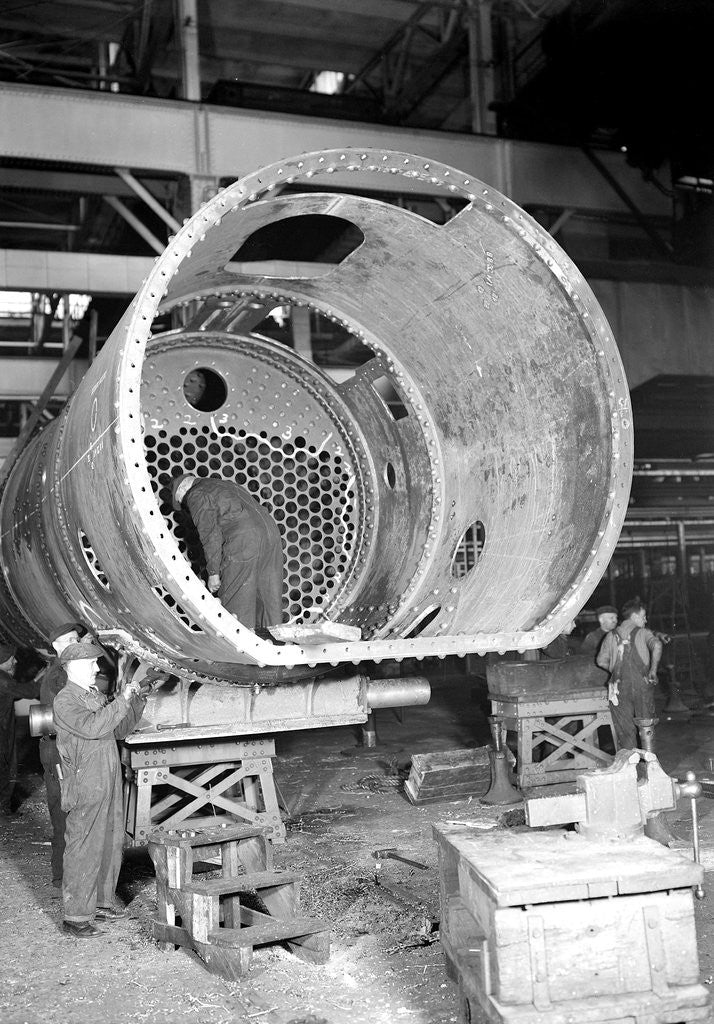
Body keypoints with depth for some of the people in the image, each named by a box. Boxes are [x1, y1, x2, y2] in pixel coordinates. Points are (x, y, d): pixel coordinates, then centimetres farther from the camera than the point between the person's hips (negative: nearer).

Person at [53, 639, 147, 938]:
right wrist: (122, 700, -22)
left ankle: (100, 902, 27)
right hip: (85, 788, -8)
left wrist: (136, 700, 10)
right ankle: (75, 916, 4)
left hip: (109, 783, 8)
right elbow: (92, 727, -26)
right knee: (83, 851, -4)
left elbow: (120, 730, 21)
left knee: (111, 844, 14)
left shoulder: (96, 696, 16)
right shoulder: (65, 700, -10)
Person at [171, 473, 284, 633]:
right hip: (270, 530, 8)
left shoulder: (196, 496, 6)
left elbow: (210, 535, -5)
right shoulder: (226, 484, 32)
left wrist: (213, 572, -2)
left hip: (243, 541, -8)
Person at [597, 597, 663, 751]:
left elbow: (601, 661, 2)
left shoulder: (611, 635, 11)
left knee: (625, 731, 6)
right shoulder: (643, 633, 5)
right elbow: (657, 645, -16)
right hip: (642, 685, -1)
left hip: (619, 688, 2)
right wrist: (653, 670, -8)